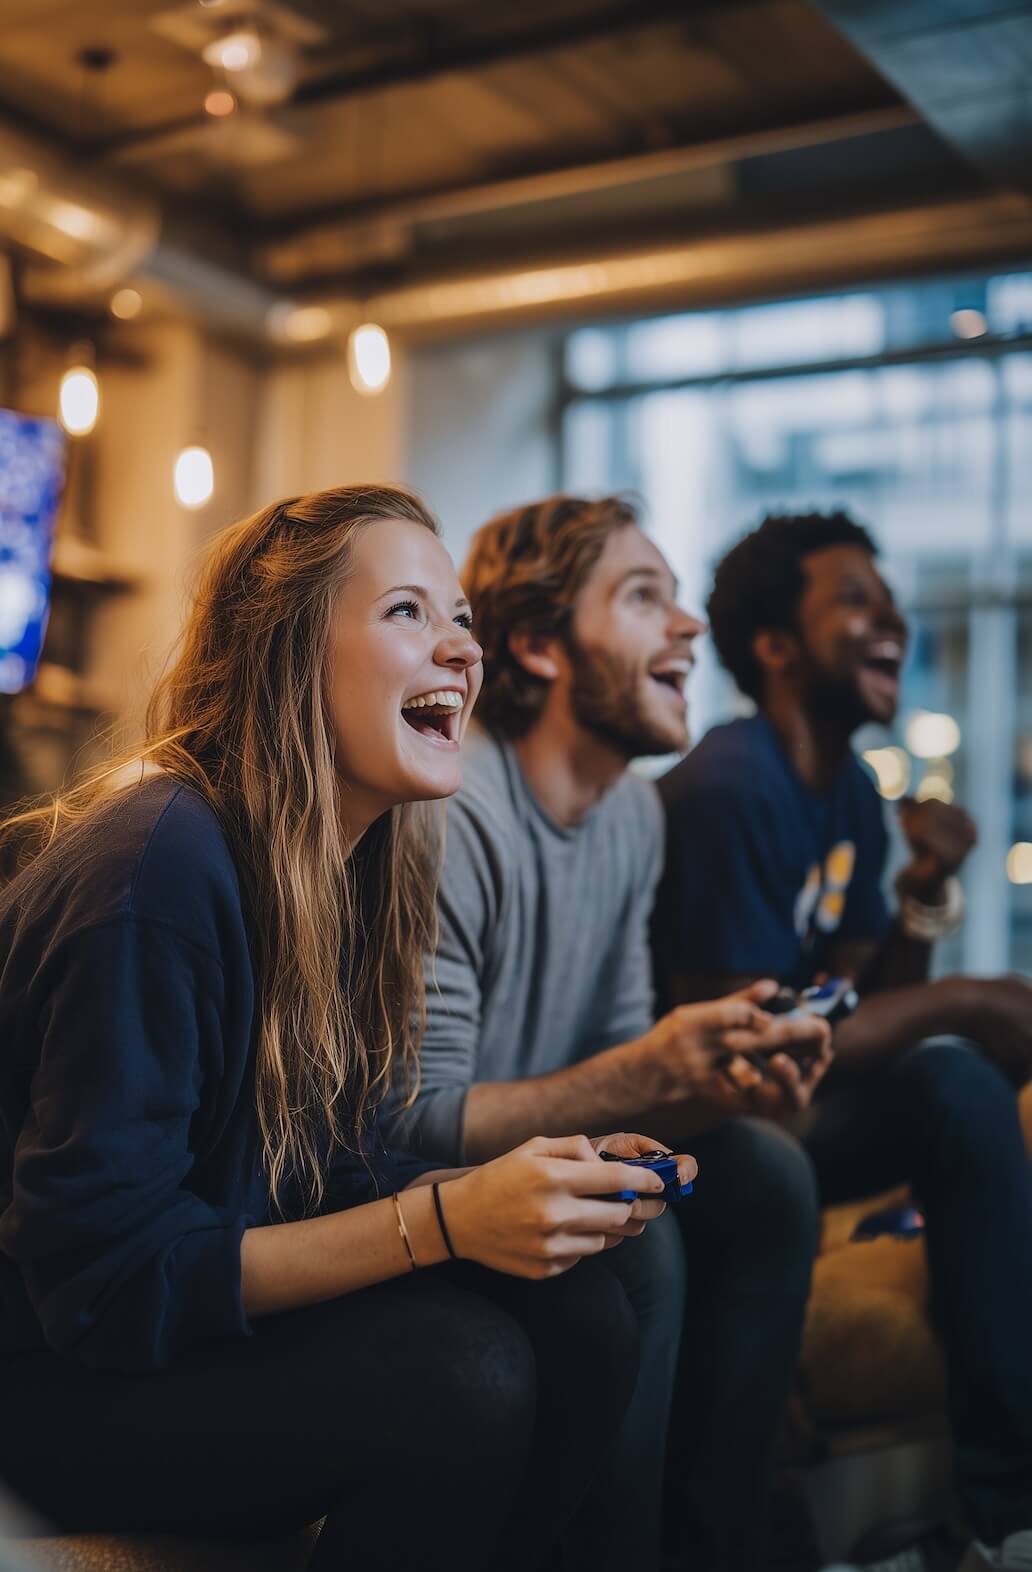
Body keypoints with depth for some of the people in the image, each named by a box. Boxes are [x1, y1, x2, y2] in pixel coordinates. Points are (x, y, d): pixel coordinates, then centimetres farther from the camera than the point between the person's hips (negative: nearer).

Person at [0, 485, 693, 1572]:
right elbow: (99, 1276, -24)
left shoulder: (361, 859, 2)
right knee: (459, 1368, -26)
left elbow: (331, 1172, 6)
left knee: (581, 1318, -11)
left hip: (226, 1310, 8)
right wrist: (445, 1217, -28)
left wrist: (538, 1191, -12)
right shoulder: (159, 869, -25)